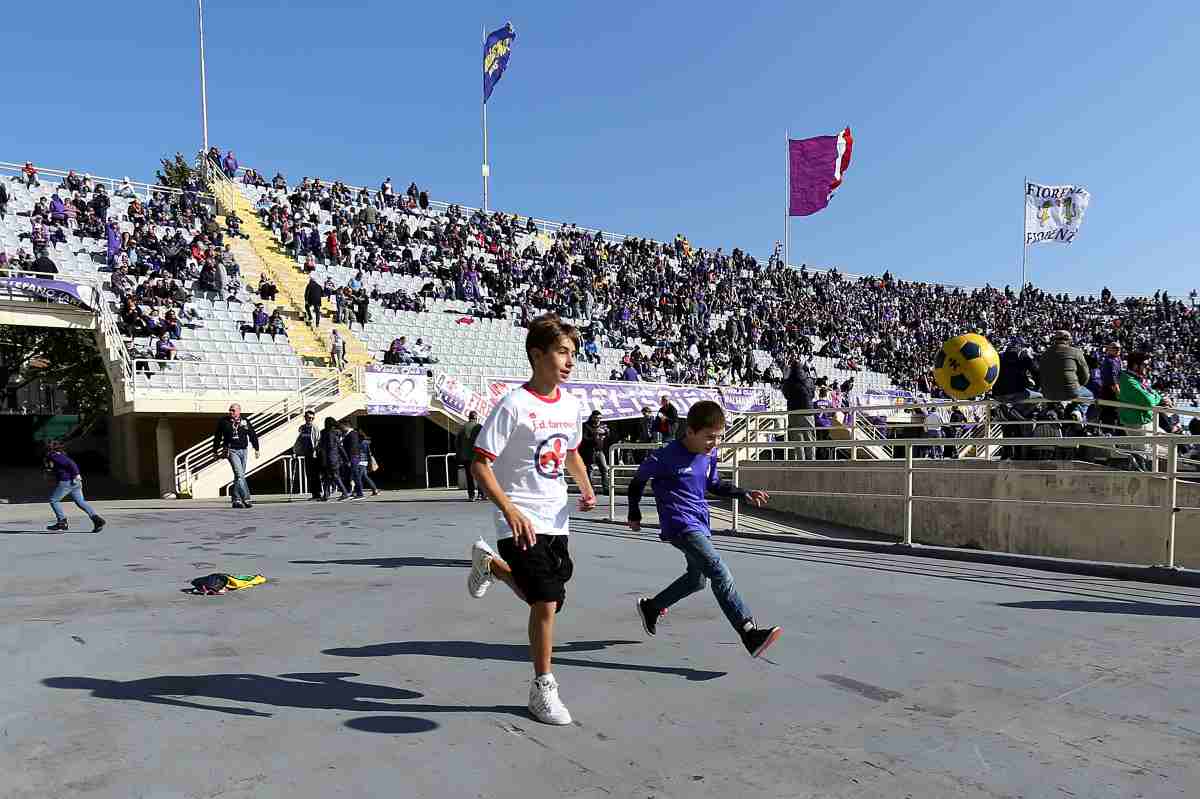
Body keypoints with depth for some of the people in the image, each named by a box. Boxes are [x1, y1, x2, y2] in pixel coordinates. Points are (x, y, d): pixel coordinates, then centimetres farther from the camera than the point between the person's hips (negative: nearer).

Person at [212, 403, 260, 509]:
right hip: (231, 450, -4)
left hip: (243, 450, 4)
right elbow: (217, 437, 12)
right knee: (240, 474, -16)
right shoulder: (224, 422, 2)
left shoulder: (245, 422, 8)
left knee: (239, 475, 8)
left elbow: (253, 435, 15)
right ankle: (246, 498, -21)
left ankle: (236, 500, 16)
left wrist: (256, 449, 13)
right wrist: (215, 451, 15)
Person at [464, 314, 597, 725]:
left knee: (547, 600, 15)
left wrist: (586, 488, 4)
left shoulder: (569, 404, 4)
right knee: (546, 602, -11)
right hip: (521, 521, -7)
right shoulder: (513, 405, -17)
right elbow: (479, 463, -16)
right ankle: (543, 688, 9)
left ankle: (490, 562, 40)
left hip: (556, 521, 7)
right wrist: (510, 510, -27)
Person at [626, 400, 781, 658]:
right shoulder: (668, 457, -16)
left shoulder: (710, 454, 5)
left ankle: (650, 607, 39)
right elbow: (638, 480, -2)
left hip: (701, 524, 9)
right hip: (680, 525, -9)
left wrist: (745, 494, 9)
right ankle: (749, 633, -25)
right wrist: (634, 514, 6)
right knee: (718, 571, -21)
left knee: (696, 579, 20)